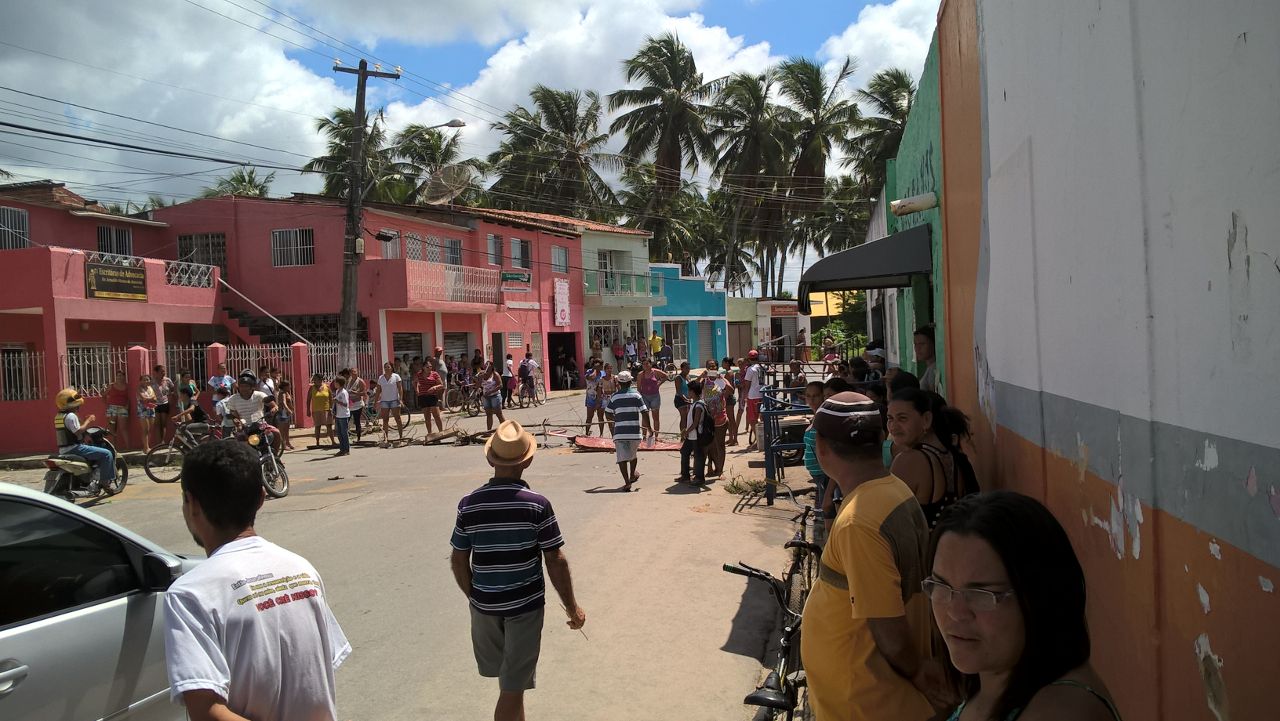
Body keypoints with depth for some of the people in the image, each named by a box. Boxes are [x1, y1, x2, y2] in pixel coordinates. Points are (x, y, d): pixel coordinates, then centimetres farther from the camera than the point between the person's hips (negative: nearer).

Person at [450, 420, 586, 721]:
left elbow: (458, 561, -1)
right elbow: (556, 561, -13)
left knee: (509, 679, 24)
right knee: (513, 688, 6)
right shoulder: (537, 504, -16)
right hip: (525, 605, -3)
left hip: (484, 604, 3)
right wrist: (572, 606, -1)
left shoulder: (469, 504, -8)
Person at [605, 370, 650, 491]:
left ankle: (627, 482, -11)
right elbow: (644, 413, -3)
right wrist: (647, 428, 8)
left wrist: (612, 432, 20)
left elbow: (609, 416, 7)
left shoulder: (614, 397, 3)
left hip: (619, 432, -1)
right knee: (633, 454, 23)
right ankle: (632, 475, 39)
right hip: (635, 431, 1)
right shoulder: (636, 395, 1)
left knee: (622, 458, -2)